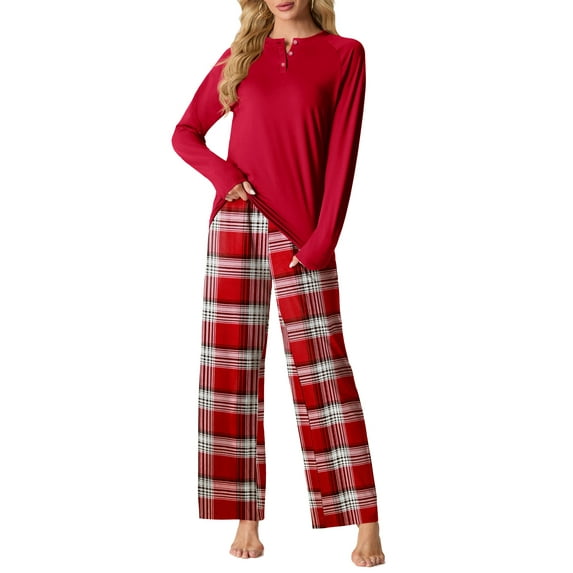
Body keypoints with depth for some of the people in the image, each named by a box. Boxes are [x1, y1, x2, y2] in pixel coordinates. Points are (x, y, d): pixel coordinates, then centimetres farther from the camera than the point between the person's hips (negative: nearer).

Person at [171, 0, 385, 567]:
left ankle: (367, 526, 0)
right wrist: (223, 174, -4)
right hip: (234, 224, 3)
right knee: (231, 369, 2)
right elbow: (185, 132, 16)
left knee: (323, 373, -5)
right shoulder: (241, 53, 12)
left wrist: (322, 239, -11)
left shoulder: (344, 54, 3)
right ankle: (246, 518, 10)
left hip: (299, 234, -3)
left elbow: (342, 152, -3)